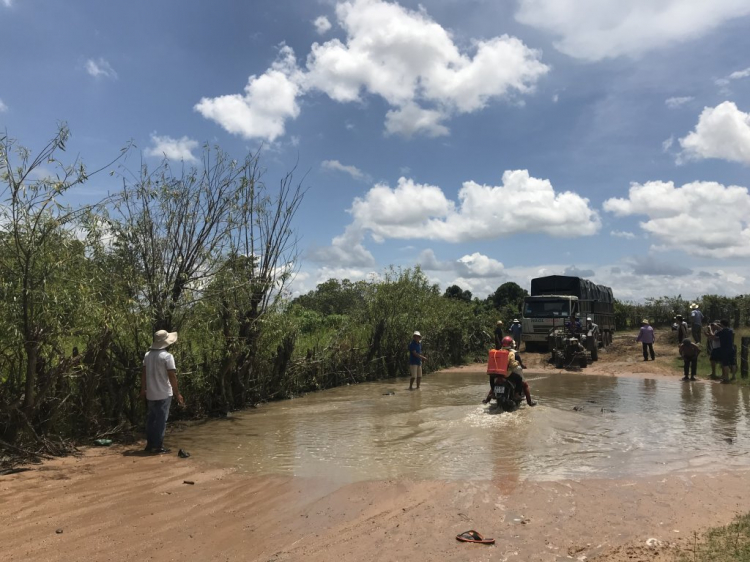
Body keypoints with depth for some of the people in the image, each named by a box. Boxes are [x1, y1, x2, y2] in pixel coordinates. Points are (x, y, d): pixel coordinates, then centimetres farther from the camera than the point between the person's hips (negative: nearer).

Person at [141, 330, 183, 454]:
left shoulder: (148, 355, 5)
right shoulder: (167, 356, -14)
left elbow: (143, 373, 11)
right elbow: (172, 376, -16)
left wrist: (143, 389, 22)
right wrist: (177, 393, -11)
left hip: (150, 394, 6)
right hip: (164, 394, -6)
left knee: (151, 418, 15)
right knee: (161, 420, 0)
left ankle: (150, 444, 21)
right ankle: (158, 446, 2)